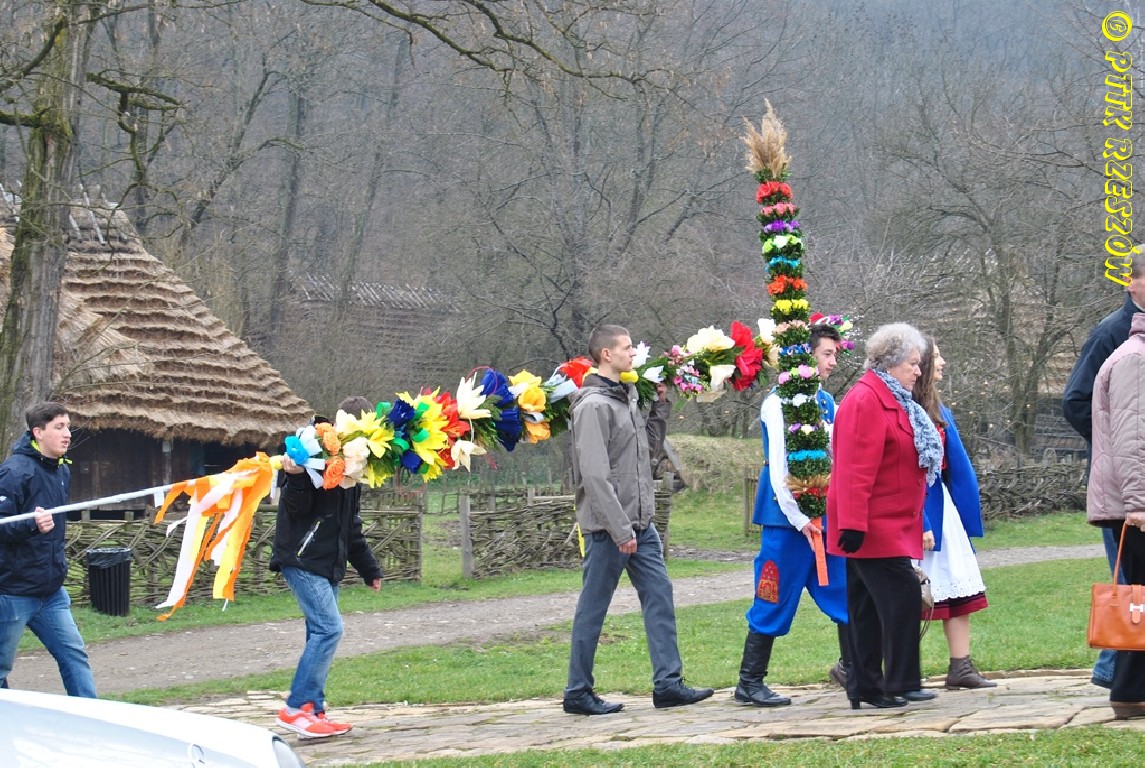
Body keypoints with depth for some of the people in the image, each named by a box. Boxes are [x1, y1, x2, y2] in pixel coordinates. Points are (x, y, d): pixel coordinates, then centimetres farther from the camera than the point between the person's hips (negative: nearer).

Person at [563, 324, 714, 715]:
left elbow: (650, 439, 25)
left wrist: (661, 402, 14)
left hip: (639, 524, 9)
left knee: (659, 595, 5)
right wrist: (620, 529, -22)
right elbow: (595, 475, -20)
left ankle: (668, 683, 7)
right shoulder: (594, 405, -15)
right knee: (593, 608, 0)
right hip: (608, 527, -9)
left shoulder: (626, 396, 13)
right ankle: (578, 693, 8)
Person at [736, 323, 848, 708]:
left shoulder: (827, 404, 13)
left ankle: (851, 668, 22)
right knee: (775, 601, -2)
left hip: (826, 518, 7)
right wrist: (799, 519, -16)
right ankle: (749, 683, 6)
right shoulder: (779, 402, -11)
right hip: (790, 518, -7)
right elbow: (778, 467, -14)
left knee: (845, 593, 8)